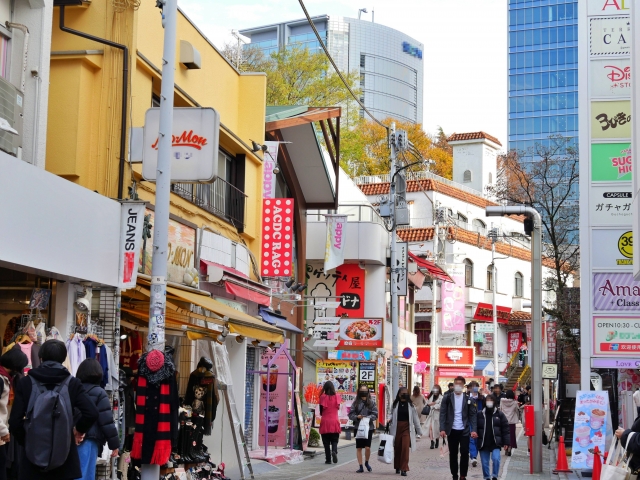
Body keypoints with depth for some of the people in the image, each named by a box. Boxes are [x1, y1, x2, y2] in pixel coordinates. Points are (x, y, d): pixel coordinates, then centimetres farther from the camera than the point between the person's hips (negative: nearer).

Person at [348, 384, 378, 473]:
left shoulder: (371, 402, 2)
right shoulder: (356, 402, 4)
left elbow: (375, 414, -1)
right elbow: (350, 414, 2)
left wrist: (368, 418, -17)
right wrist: (357, 417, -16)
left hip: (369, 427, -1)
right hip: (358, 427, 1)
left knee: (367, 447, -7)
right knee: (358, 448, 4)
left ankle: (366, 462, 21)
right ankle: (361, 466, 14)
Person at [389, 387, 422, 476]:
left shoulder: (410, 405, 1)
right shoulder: (395, 404, 5)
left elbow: (415, 418, 4)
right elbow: (392, 417, 7)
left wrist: (419, 431, 6)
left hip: (407, 428, -2)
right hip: (397, 428, 2)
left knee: (405, 448, -12)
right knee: (397, 448, 9)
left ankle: (404, 469, -10)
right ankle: (397, 467, 27)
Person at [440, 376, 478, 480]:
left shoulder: (468, 399, 4)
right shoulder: (447, 398, 2)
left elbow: (473, 415, 2)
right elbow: (443, 414, -2)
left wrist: (474, 430, -9)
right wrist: (442, 429, -12)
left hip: (464, 430, 0)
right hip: (452, 430, 0)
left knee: (464, 453, -5)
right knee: (453, 454, 6)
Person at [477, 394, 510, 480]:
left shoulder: (499, 414, 1)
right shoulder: (479, 414, 2)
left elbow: (505, 428, 2)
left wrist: (506, 442, -2)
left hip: (495, 443, -2)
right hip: (483, 443, 2)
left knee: (496, 459, -17)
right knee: (485, 462, 6)